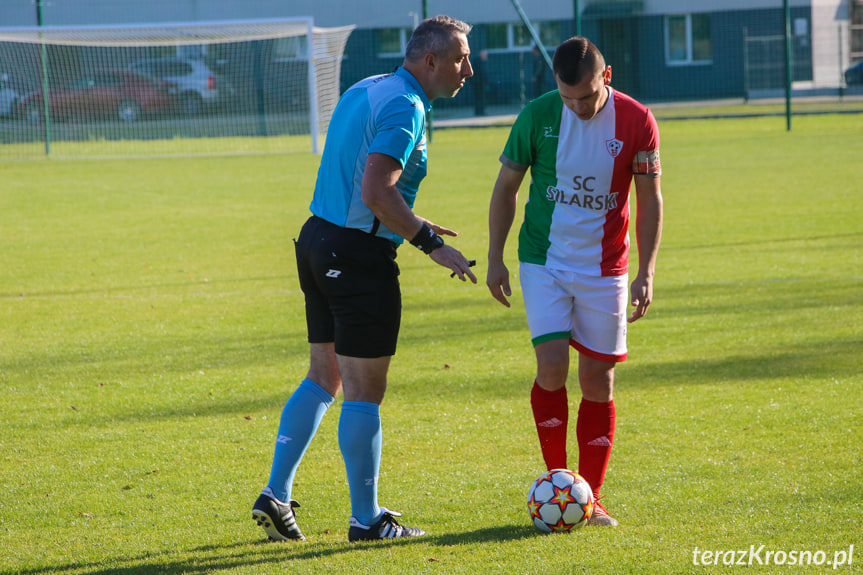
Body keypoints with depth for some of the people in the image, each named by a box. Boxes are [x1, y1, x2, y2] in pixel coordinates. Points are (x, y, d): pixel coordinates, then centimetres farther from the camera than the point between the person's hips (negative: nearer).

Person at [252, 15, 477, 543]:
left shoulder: (363, 90, 14)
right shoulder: (405, 108, -16)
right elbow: (377, 191, -25)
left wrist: (410, 223, 22)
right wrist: (430, 243, -19)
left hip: (319, 239, 10)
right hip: (361, 256, -10)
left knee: (324, 377, 17)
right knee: (364, 390, -2)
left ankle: (276, 495, 16)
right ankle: (367, 518, 5)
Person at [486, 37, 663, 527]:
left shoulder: (637, 122, -8)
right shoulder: (538, 115, -8)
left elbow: (650, 200, 0)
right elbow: (507, 186, 4)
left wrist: (646, 274, -6)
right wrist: (495, 258, 2)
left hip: (605, 269, 1)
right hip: (544, 262, -1)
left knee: (598, 380, 1)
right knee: (552, 367, -14)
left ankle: (590, 498, 10)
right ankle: (556, 480, 4)